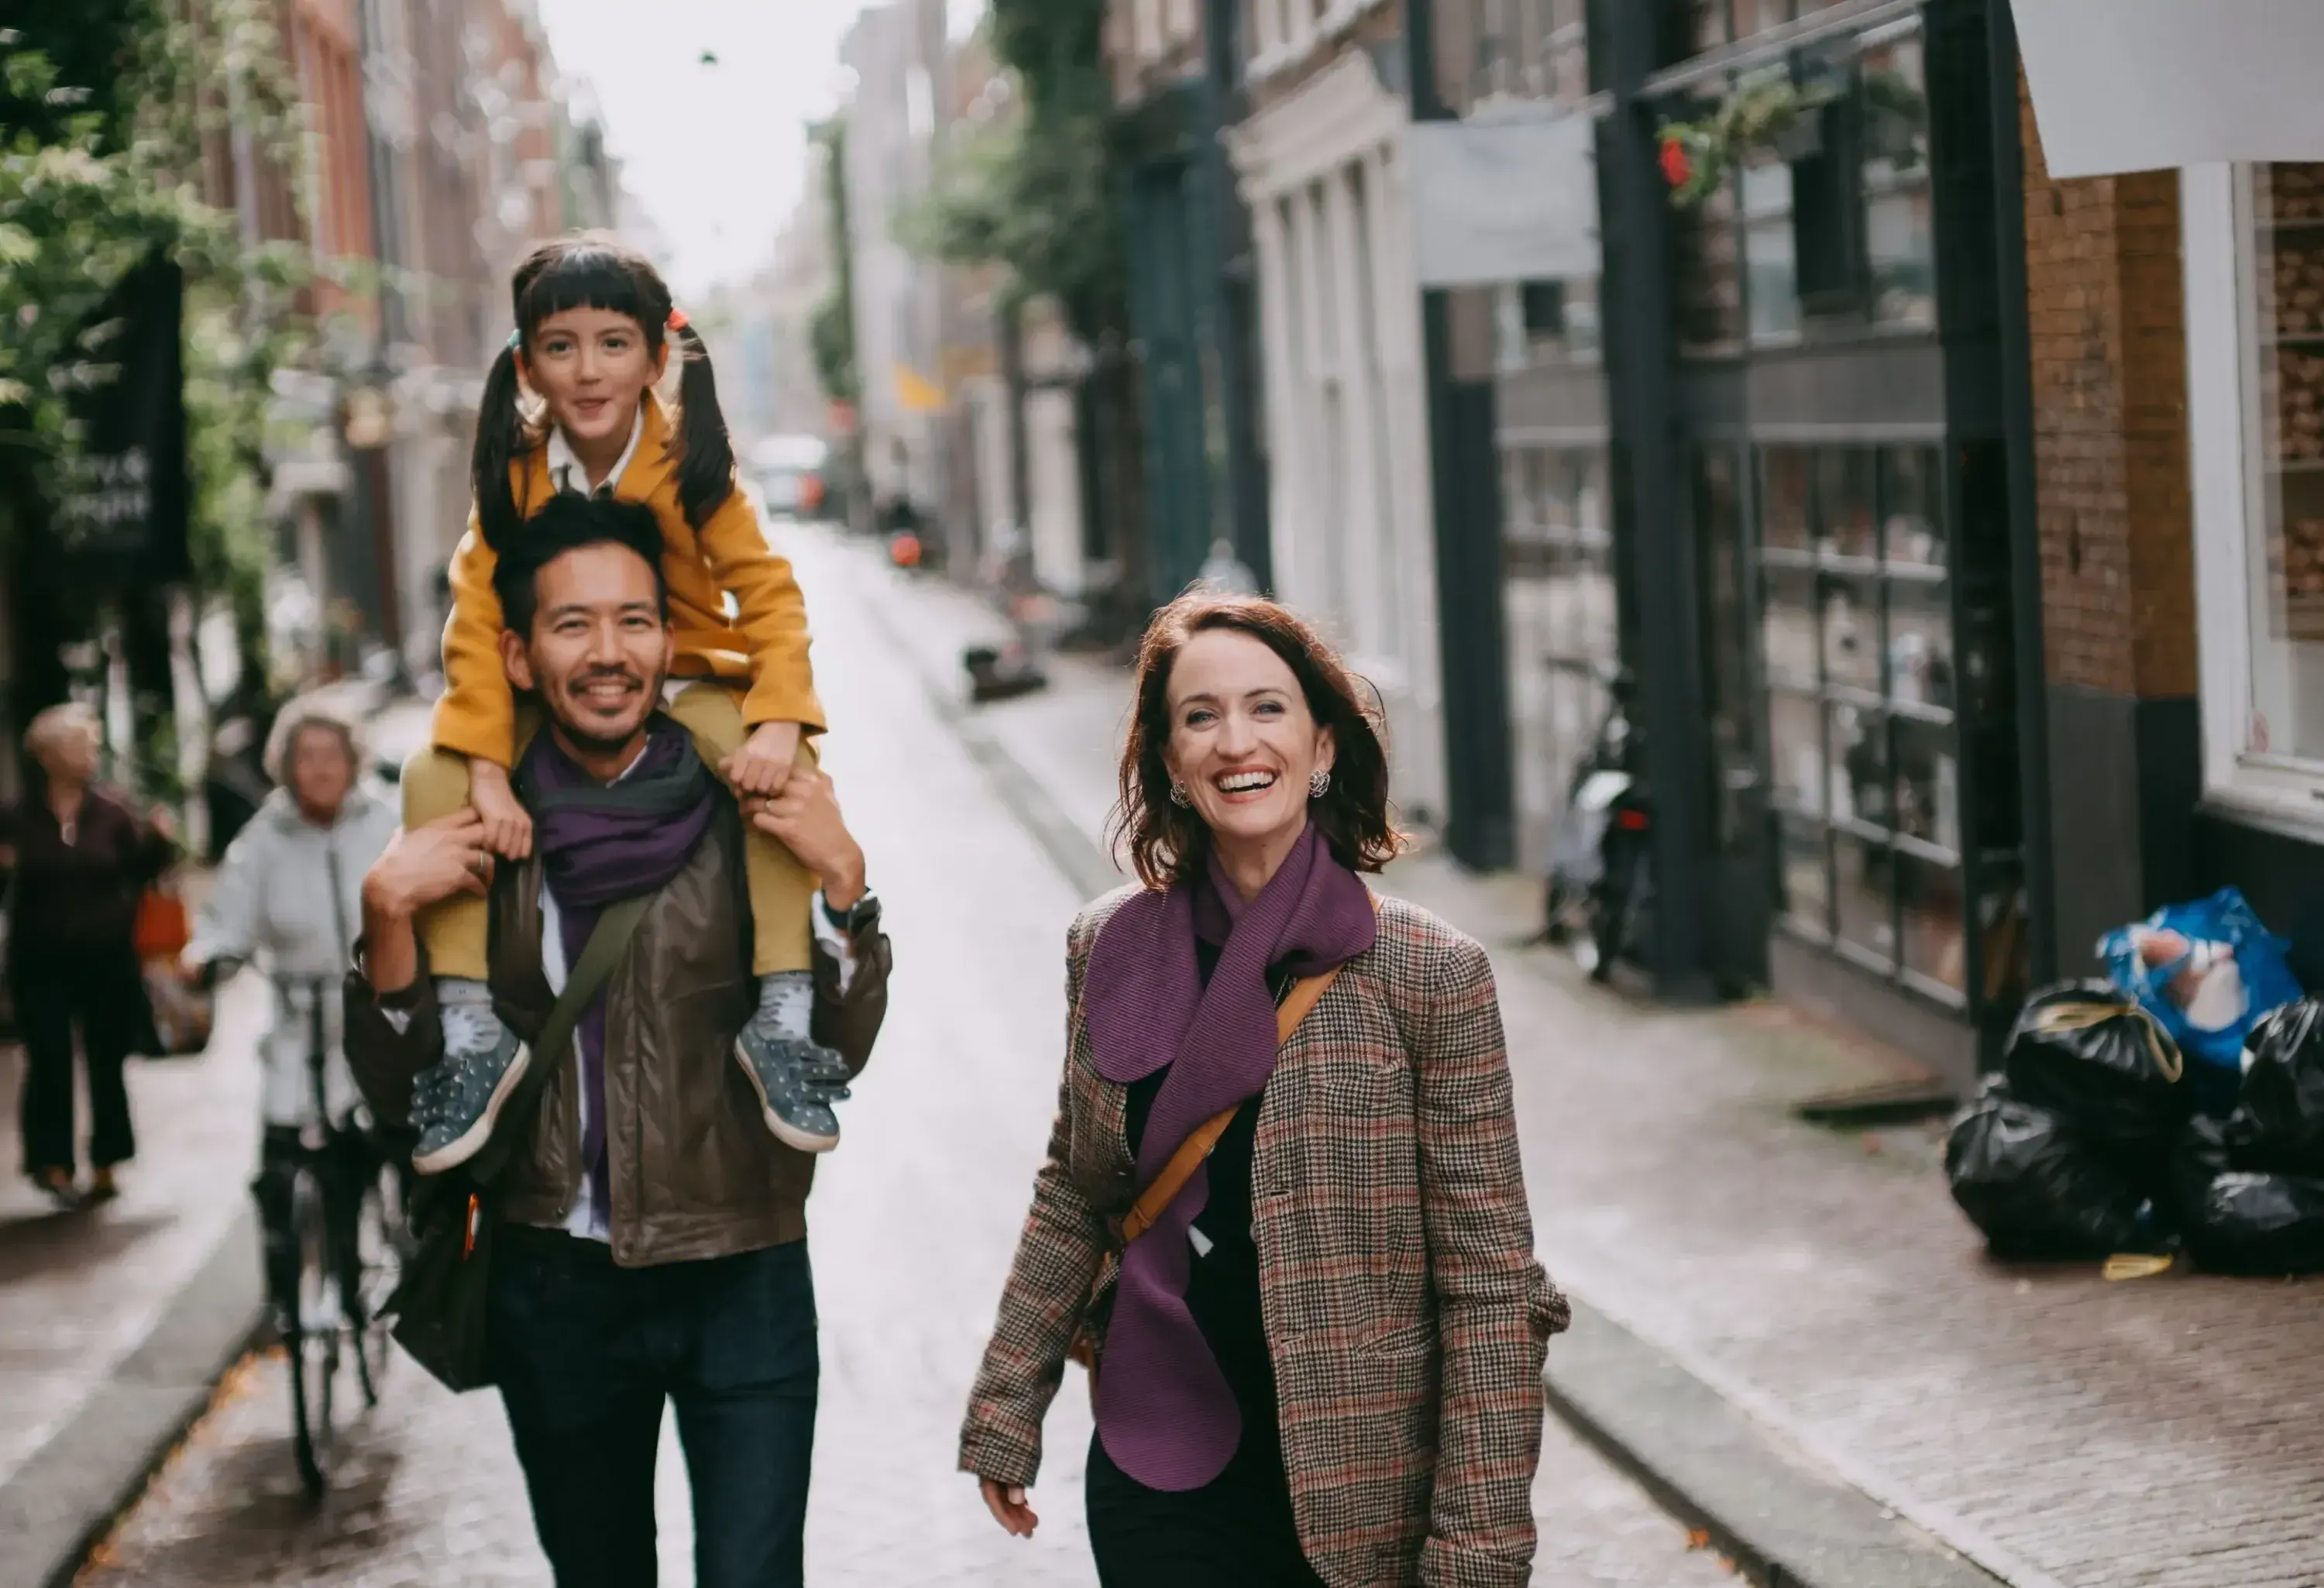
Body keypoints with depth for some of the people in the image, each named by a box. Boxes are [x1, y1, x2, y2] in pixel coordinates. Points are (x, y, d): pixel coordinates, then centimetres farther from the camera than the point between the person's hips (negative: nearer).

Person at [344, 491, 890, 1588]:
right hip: (552, 1283, 2)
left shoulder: (751, 813, -4)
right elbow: (400, 1095, -1)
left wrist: (840, 877, -18)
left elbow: (837, 1055, -5)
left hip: (739, 1279, -2)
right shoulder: (474, 832, 0)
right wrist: (388, 909, -15)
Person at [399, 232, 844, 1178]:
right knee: (433, 775, -23)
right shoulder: (516, 468, -9)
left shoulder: (690, 462, -13)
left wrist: (778, 720, -35)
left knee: (785, 767, -31)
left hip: (687, 683, -2)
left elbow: (770, 596, -16)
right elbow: (477, 620, -13)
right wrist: (486, 772, -25)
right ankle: (472, 1031, -20)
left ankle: (783, 1018, -25)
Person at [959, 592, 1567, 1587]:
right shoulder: (1108, 948, 1)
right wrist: (1006, 1411, 12)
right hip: (1157, 1484, 3)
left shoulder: (1430, 973, -10)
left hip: (1355, 1498, -2)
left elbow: (1487, 1276, -10)